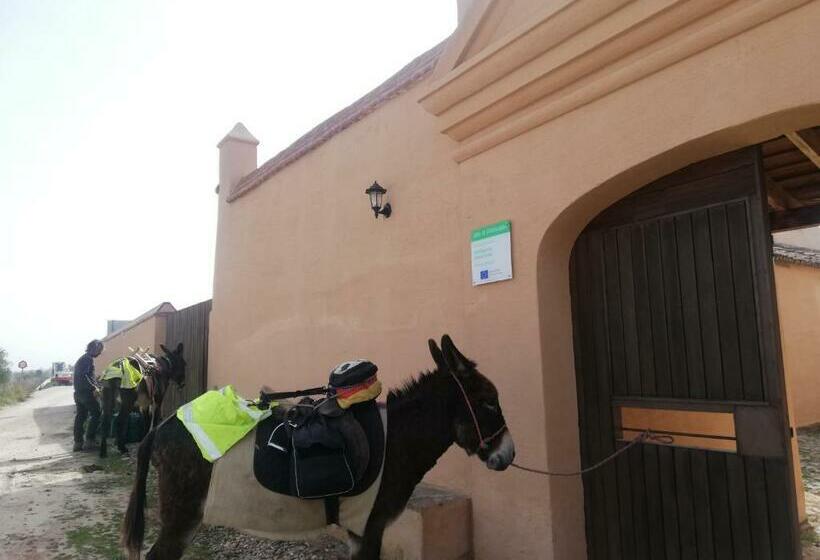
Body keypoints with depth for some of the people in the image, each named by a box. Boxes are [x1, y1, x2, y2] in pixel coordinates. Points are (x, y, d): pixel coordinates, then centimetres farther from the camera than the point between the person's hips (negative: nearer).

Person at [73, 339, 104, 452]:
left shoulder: (82, 358, 20)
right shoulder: (88, 359, -12)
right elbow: (84, 376, -23)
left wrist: (97, 386, 20)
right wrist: (94, 388, -23)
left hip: (78, 392, 10)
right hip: (86, 392, -10)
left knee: (80, 416, 10)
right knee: (96, 414, -3)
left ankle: (78, 442, 12)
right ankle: (90, 440, -3)